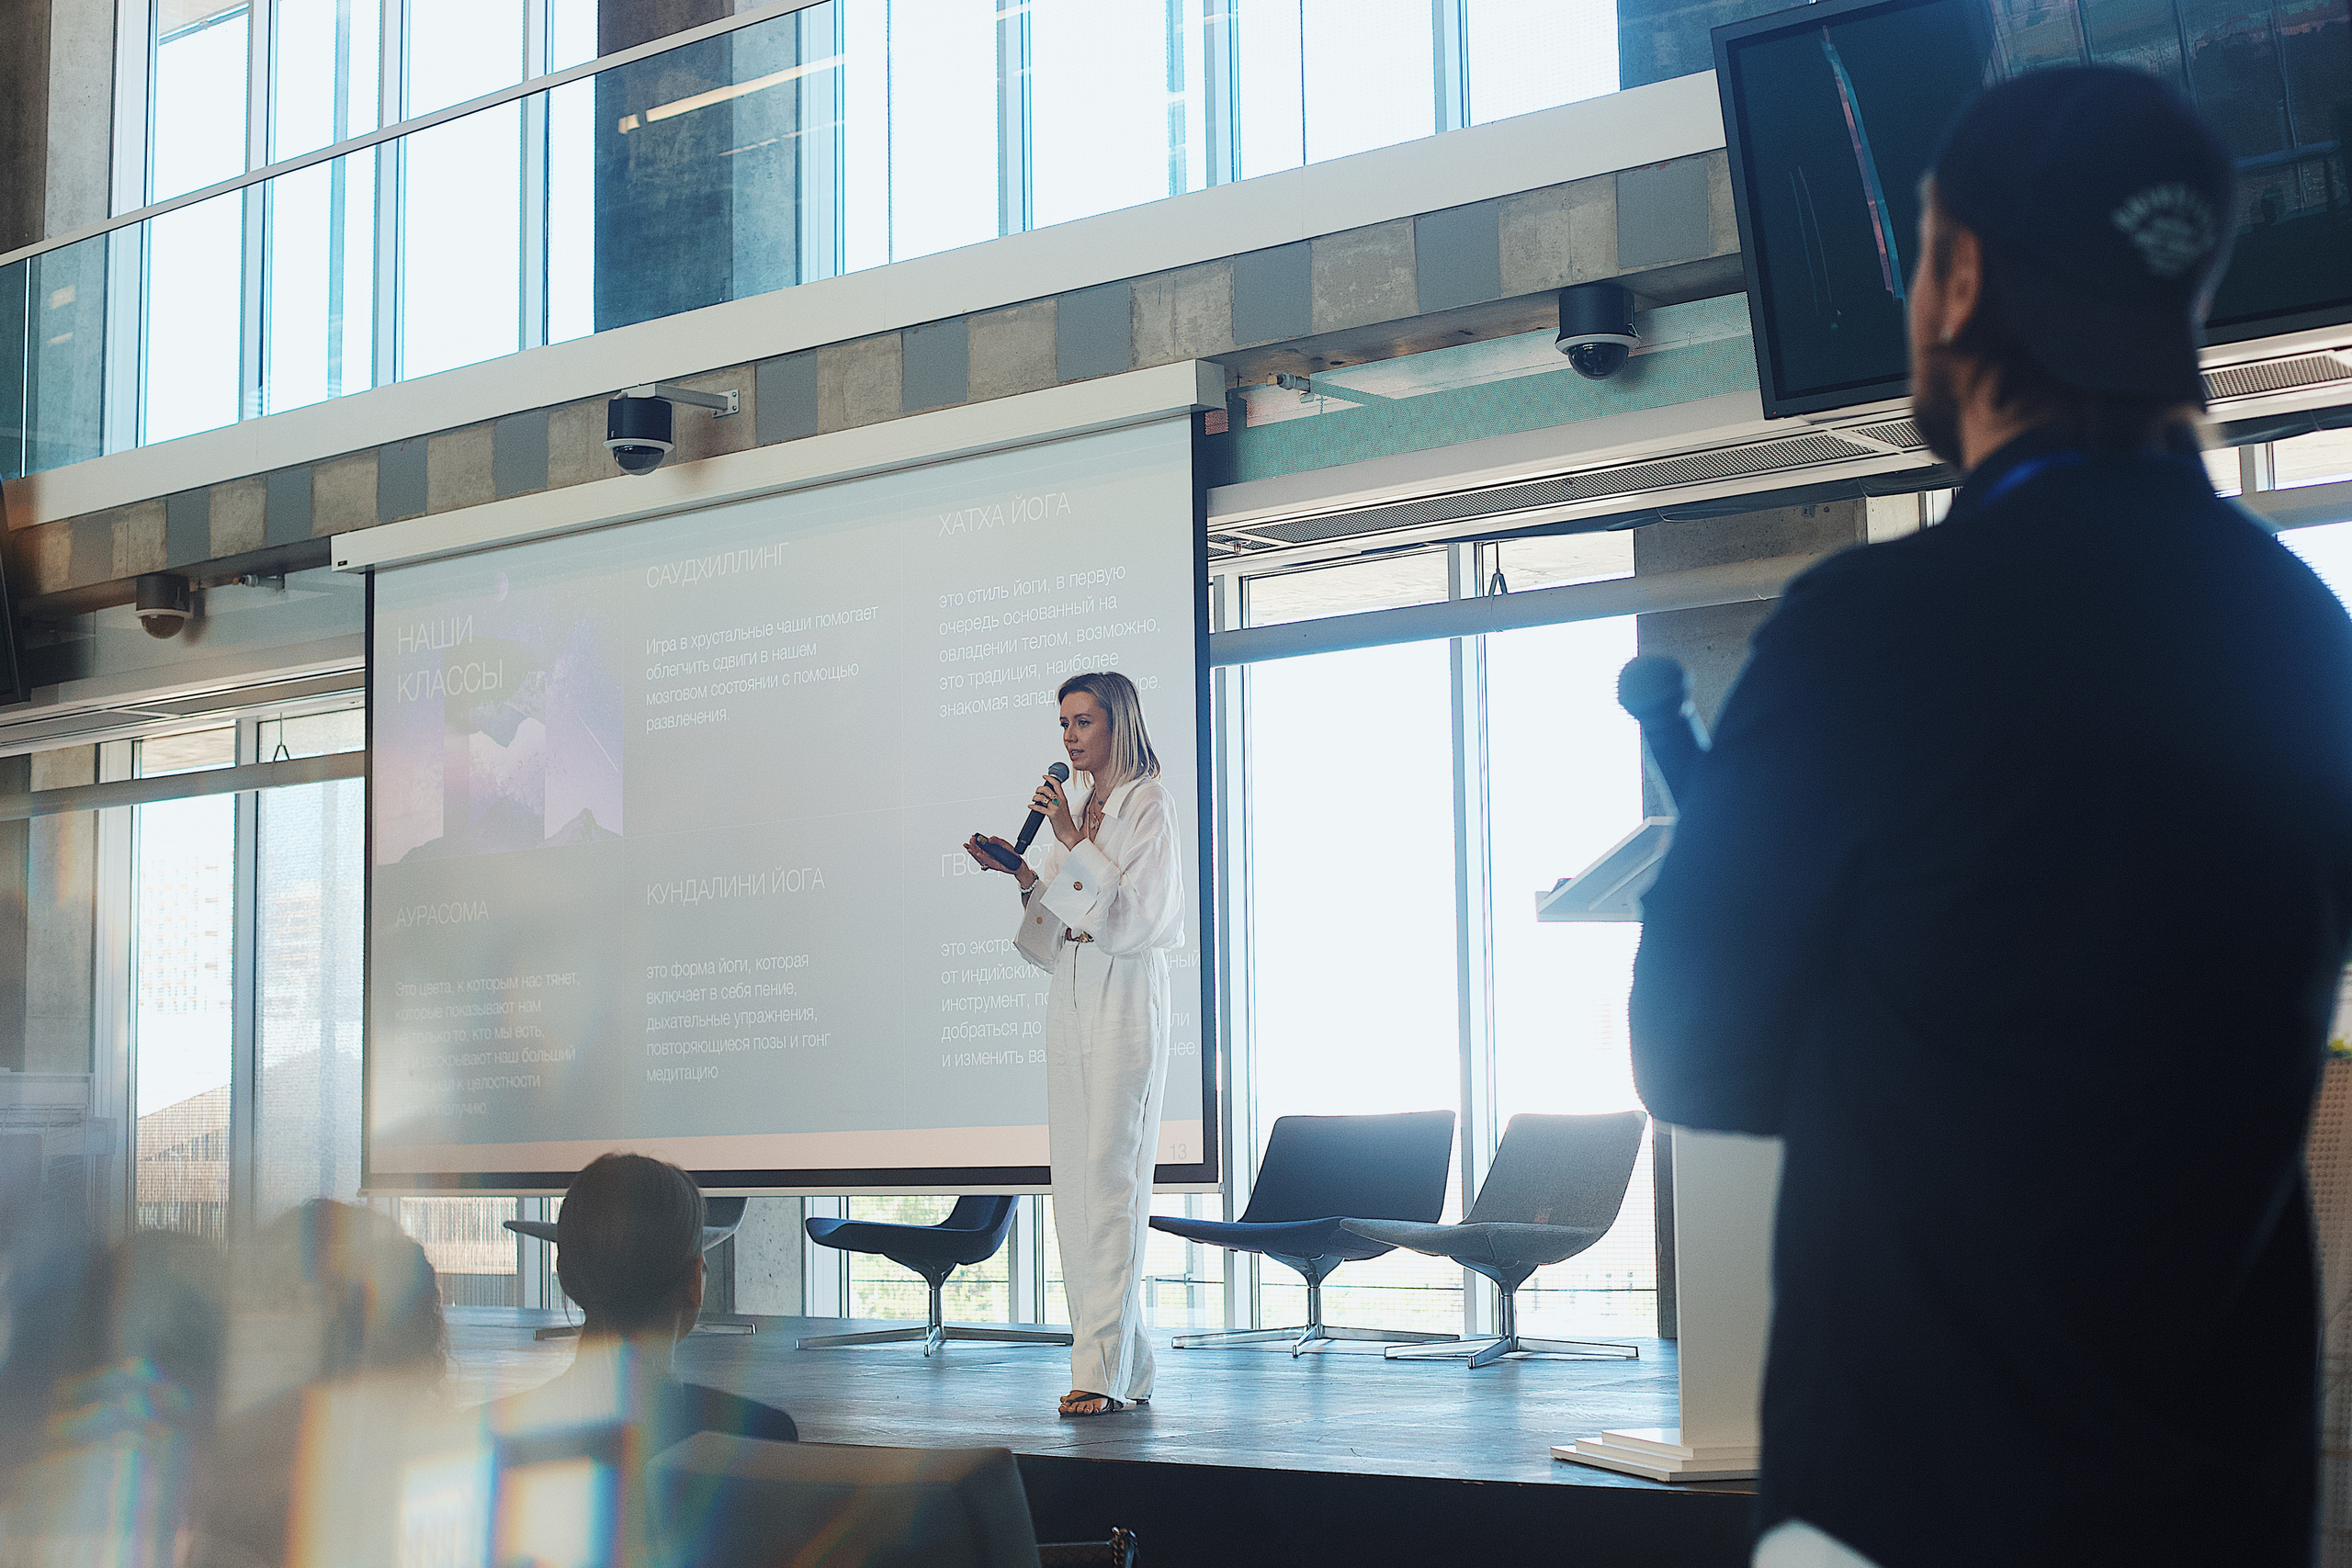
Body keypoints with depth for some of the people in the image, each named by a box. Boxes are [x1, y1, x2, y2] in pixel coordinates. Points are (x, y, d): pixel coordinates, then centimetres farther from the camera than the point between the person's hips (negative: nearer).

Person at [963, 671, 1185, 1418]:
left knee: (1110, 1181, -12)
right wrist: (1026, 877, 2)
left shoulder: (1148, 808, -3)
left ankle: (1102, 1369, -13)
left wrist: (1073, 844, -14)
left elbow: (1138, 919, -13)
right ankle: (1126, 1365, 8)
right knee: (1076, 1185, 4)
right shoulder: (1077, 811, 19)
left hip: (1124, 1003, -8)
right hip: (1069, 1001, 8)